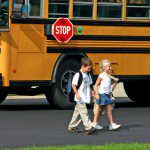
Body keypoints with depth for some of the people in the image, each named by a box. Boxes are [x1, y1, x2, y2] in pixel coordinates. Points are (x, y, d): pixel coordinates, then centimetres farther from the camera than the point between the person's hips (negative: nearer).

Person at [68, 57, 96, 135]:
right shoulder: (78, 75, -13)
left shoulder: (88, 75, 13)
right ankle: (88, 127, -18)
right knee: (83, 112, -12)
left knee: (77, 111, 15)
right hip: (80, 98, -9)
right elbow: (73, 85, -15)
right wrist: (77, 93, -21)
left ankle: (72, 126, 24)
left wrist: (90, 92, 11)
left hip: (85, 98, 9)